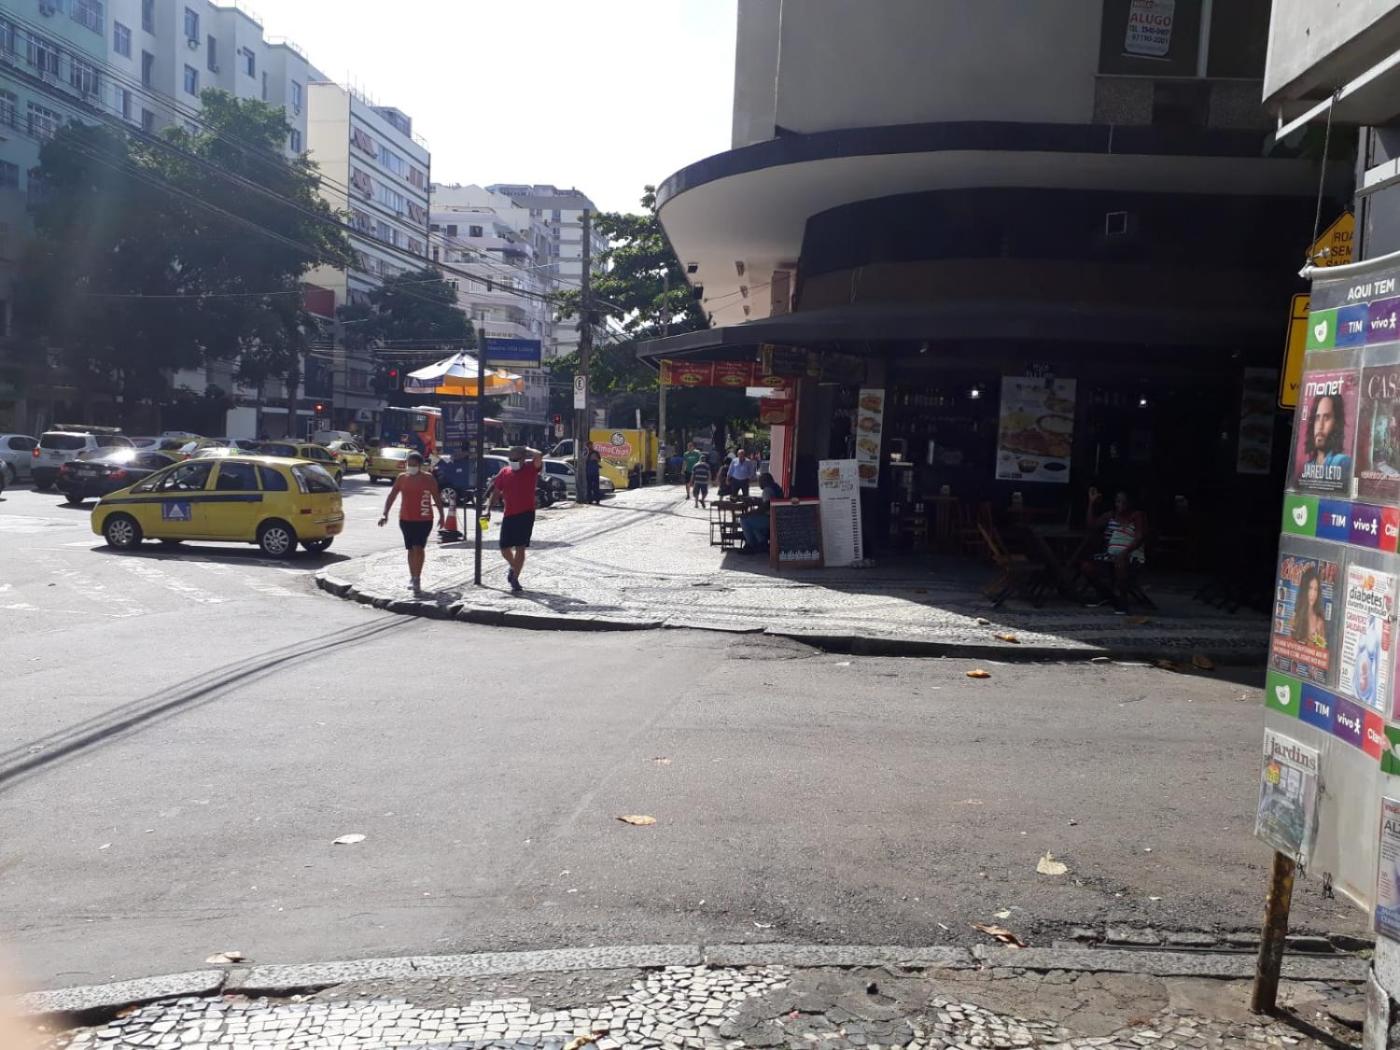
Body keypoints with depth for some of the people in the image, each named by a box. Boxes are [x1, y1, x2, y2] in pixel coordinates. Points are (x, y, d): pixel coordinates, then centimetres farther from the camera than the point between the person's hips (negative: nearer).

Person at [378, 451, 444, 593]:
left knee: (418, 548, -13)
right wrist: (385, 514, -5)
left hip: (424, 519, -3)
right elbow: (392, 496, 3)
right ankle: (413, 577, 24)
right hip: (406, 519, 3)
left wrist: (441, 515, 4)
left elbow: (437, 497, 3)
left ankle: (417, 579, -9)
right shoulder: (402, 478, 3)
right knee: (411, 549, 12)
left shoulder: (428, 478, -4)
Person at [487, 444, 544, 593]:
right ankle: (514, 567, 38)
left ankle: (515, 578, 2)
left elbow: (539, 456, -23)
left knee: (520, 547, -6)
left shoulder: (531, 468, -3)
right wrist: (489, 507, 7)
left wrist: (526, 450, -8)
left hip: (526, 514, -4)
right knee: (504, 548, 8)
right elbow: (496, 492, 14)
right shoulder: (504, 472, 7)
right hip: (509, 515, 4)